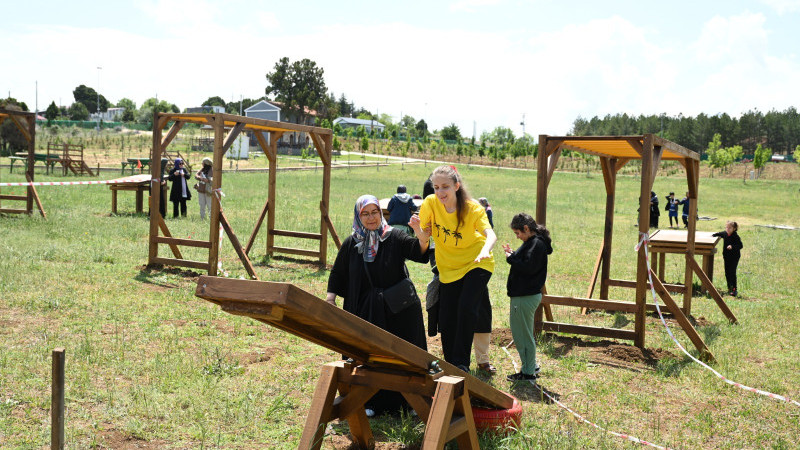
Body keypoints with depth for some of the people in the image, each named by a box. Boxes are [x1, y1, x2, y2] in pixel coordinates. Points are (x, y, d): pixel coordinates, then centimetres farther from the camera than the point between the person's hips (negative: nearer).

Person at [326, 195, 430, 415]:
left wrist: (421, 233, -41)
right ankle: (372, 403, 14)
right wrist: (330, 298, -2)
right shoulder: (351, 244, 4)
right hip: (365, 311, 2)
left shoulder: (394, 237, -4)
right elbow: (337, 274, 12)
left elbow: (419, 251, -20)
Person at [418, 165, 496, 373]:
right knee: (446, 321, 2)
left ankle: (461, 363, -7)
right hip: (448, 268, 3)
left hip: (476, 264, -3)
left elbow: (490, 233, -35)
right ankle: (449, 364, 20)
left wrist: (485, 250, -58)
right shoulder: (430, 203, -13)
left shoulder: (473, 208, -20)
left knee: (466, 308, -20)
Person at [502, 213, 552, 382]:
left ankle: (529, 372, 8)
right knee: (519, 332, 18)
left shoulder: (537, 244, -17)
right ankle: (531, 367, 28)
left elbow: (528, 268, -25)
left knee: (523, 335, -1)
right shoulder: (532, 242, 15)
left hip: (526, 297, -11)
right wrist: (512, 254, 6)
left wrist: (511, 258, -14)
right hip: (523, 294, 11)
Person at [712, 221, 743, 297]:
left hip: (734, 257, -7)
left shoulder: (735, 236, -16)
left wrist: (732, 246, -35)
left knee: (732, 272, -12)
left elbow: (740, 245, -21)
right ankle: (729, 288, 23)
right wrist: (713, 235, 10)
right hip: (726, 256, 7)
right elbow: (719, 234, 25)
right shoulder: (725, 234, 3)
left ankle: (734, 289, -8)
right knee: (727, 273, 11)